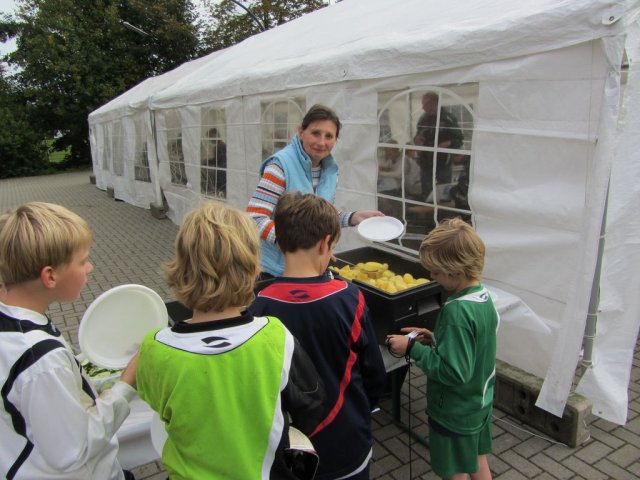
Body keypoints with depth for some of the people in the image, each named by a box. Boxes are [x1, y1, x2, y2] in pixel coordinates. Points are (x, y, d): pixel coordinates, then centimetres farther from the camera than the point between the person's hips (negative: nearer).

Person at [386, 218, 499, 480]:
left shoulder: (456, 311, -32)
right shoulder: (483, 296, -5)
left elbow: (453, 372, -31)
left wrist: (412, 348, -25)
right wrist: (435, 338, -1)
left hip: (455, 413, -8)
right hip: (480, 403, 8)